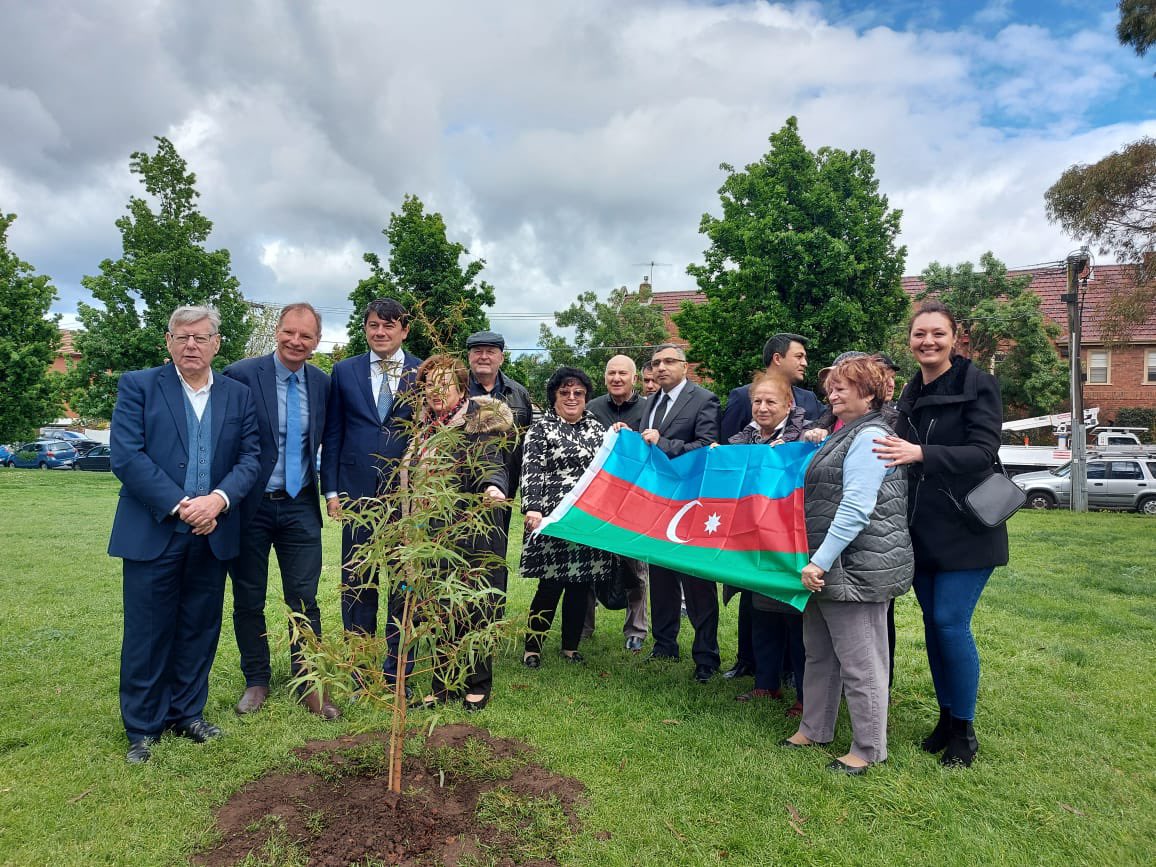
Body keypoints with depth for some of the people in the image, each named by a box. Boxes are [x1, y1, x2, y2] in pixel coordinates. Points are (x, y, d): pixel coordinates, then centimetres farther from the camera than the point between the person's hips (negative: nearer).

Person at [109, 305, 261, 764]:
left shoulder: (238, 395, 7)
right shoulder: (137, 385, -1)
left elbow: (250, 457, 3)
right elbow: (126, 455, -10)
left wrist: (218, 499, -15)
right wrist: (179, 506, -16)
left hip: (212, 533, 3)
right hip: (152, 532, -3)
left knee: (200, 629, 12)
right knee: (148, 632, 6)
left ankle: (187, 712, 29)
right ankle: (143, 727, 21)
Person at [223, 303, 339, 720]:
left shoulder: (322, 383, 3)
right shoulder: (241, 375, -10)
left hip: (300, 508, 2)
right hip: (251, 507, -2)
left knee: (305, 600, 6)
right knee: (248, 600, 12)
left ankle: (310, 685, 19)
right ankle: (256, 681, 30)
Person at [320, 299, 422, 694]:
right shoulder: (344, 372, 7)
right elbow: (332, 435, 7)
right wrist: (331, 490, 1)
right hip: (359, 493, 1)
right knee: (357, 586, 8)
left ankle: (396, 675, 20)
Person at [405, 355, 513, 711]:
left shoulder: (478, 424, -6)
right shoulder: (423, 428, 12)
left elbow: (493, 463, -20)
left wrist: (494, 486, -43)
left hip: (474, 532, -6)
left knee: (476, 608, 3)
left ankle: (478, 685, 19)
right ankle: (443, 684, 24)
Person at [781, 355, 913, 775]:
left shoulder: (870, 437, -14)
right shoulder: (844, 435, 18)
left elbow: (855, 511, -22)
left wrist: (820, 561, -23)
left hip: (857, 566, -11)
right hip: (827, 566, 11)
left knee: (859, 662, 0)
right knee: (819, 653, 19)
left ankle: (869, 748, 15)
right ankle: (814, 729, 32)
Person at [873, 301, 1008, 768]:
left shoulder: (977, 384, -9)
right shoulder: (911, 393, 10)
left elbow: (983, 452, -19)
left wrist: (920, 454, -31)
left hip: (965, 530, -6)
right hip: (923, 530, 6)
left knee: (951, 623, -7)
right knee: (932, 621, 11)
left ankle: (964, 729, 12)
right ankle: (946, 716, 26)